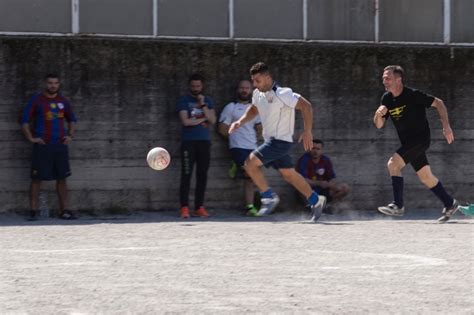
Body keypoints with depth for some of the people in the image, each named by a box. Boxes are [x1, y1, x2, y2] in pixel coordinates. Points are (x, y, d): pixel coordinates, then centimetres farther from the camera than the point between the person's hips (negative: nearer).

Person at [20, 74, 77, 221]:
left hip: (60, 145, 4)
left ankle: (64, 210, 9)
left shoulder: (63, 101, 11)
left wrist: (70, 136, 11)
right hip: (42, 146, -4)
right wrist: (31, 138, -8)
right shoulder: (36, 100, -1)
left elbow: (72, 119, 24)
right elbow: (24, 120, -1)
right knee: (37, 178, -4)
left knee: (62, 178, 5)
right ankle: (33, 211, -1)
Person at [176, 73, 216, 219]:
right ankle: (184, 208, -9)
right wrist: (202, 120, 0)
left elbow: (212, 120, 2)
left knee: (202, 175, 2)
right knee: (186, 175, -8)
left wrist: (203, 105, -5)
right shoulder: (184, 101, 3)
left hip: (204, 141, 4)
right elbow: (185, 121, -9)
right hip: (188, 141, -4)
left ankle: (199, 207, 7)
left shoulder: (208, 101, 15)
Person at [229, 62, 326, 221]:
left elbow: (306, 106, -20)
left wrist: (307, 132, -20)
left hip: (280, 141, -9)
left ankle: (269, 196, -4)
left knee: (250, 163, -16)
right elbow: (254, 109, 25)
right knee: (289, 174, 14)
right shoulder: (258, 94, 4)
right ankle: (316, 201, 25)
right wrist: (240, 122, 8)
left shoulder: (281, 94, -21)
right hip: (271, 140, 9)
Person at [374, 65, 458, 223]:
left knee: (393, 164, -20)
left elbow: (438, 103, -10)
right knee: (425, 177, 11)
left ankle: (398, 205, -16)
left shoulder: (413, 95, -17)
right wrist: (379, 114, -16)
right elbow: (378, 125, 7)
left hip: (421, 138, -7)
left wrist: (446, 125, -18)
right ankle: (450, 204, 25)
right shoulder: (387, 99, 2)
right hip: (407, 142, 7)